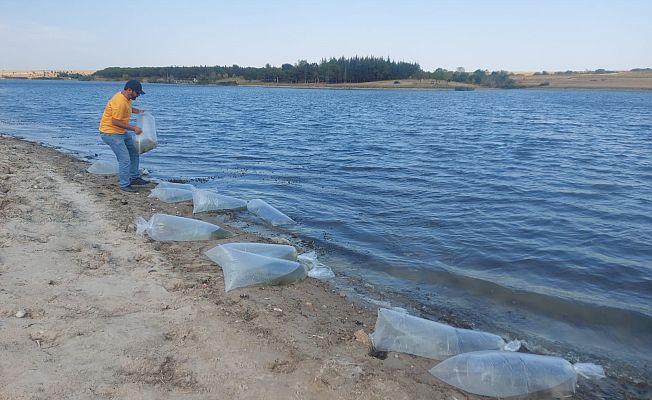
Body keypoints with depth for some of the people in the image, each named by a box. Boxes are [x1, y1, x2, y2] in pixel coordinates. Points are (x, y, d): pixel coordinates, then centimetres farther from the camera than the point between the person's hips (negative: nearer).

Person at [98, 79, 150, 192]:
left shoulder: (126, 98, 3)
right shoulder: (120, 102, -26)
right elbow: (115, 122, -26)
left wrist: (137, 111, 11)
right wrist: (133, 128, -23)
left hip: (122, 132, 10)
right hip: (110, 133, -10)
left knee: (134, 152, 16)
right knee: (125, 159, -13)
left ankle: (134, 178, 26)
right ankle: (124, 185, -2)